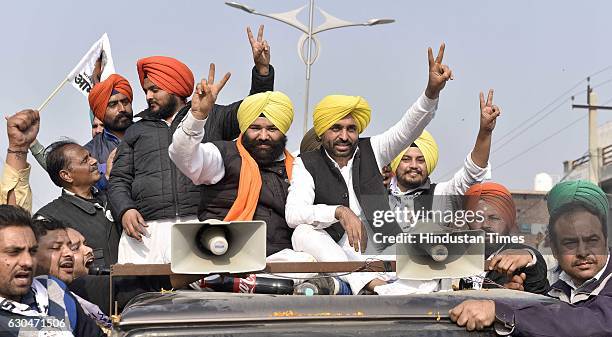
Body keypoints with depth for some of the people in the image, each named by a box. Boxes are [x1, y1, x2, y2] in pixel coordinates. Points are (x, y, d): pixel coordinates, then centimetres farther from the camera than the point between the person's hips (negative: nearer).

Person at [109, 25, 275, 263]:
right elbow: (119, 180, 20)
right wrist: (125, 210, 0)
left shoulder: (210, 118, 21)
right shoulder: (137, 131, 26)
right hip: (148, 229, 2)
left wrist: (262, 68, -1)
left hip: (201, 226, -1)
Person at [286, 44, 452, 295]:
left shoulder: (370, 151, 14)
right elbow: (293, 214, -11)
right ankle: (371, 284, -50)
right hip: (333, 255, -2)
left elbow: (408, 128, 1)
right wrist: (339, 211, -27)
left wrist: (432, 91, -17)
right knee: (303, 233, -33)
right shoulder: (307, 164, 5)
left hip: (380, 253, 3)